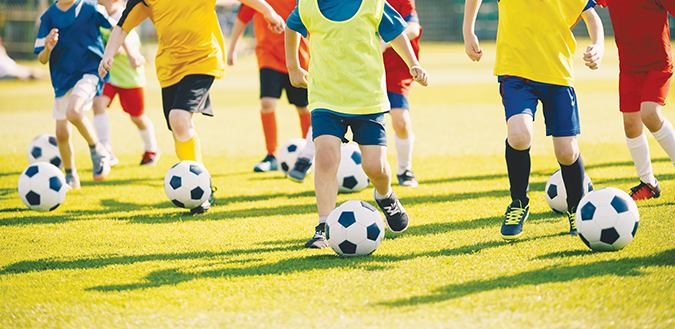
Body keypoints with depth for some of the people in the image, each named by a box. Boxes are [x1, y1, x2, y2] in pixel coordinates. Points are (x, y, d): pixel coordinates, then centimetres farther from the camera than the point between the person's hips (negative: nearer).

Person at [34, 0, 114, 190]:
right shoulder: (49, 17, 0)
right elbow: (41, 59, 1)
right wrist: (48, 48, -21)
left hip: (90, 70, -4)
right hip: (62, 78, 4)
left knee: (73, 111, -31)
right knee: (62, 133, 3)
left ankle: (98, 151, -9)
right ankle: (71, 178, 24)